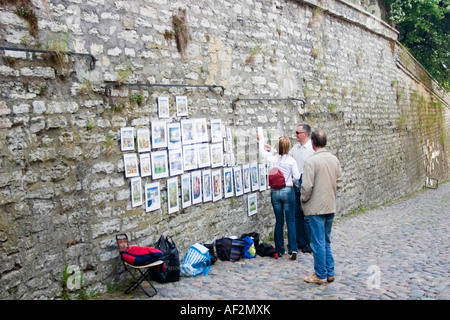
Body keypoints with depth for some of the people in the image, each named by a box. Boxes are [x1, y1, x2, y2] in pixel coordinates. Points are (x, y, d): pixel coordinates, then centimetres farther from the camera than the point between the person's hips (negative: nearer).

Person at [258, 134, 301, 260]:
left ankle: (279, 250, 17)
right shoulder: (291, 160, -10)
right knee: (290, 221, 4)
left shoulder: (272, 158, -4)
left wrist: (260, 141, 34)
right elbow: (297, 177, -8)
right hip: (288, 191, -2)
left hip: (275, 192, 2)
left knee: (279, 221, 11)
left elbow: (262, 153, 16)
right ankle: (293, 249, -2)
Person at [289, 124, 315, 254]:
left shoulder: (312, 148, -12)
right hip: (296, 185, 7)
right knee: (297, 215, 13)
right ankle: (299, 242, 25)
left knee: (307, 216, 1)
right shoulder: (295, 147, 10)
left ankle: (309, 244, 13)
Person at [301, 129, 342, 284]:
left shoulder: (312, 161, -17)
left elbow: (307, 186, -19)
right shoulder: (334, 159, 4)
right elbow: (339, 183, 8)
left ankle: (321, 275, 12)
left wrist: (304, 200, -2)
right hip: (330, 206, 7)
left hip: (316, 207, -7)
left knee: (318, 242, 3)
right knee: (326, 241, 18)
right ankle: (330, 273, 23)